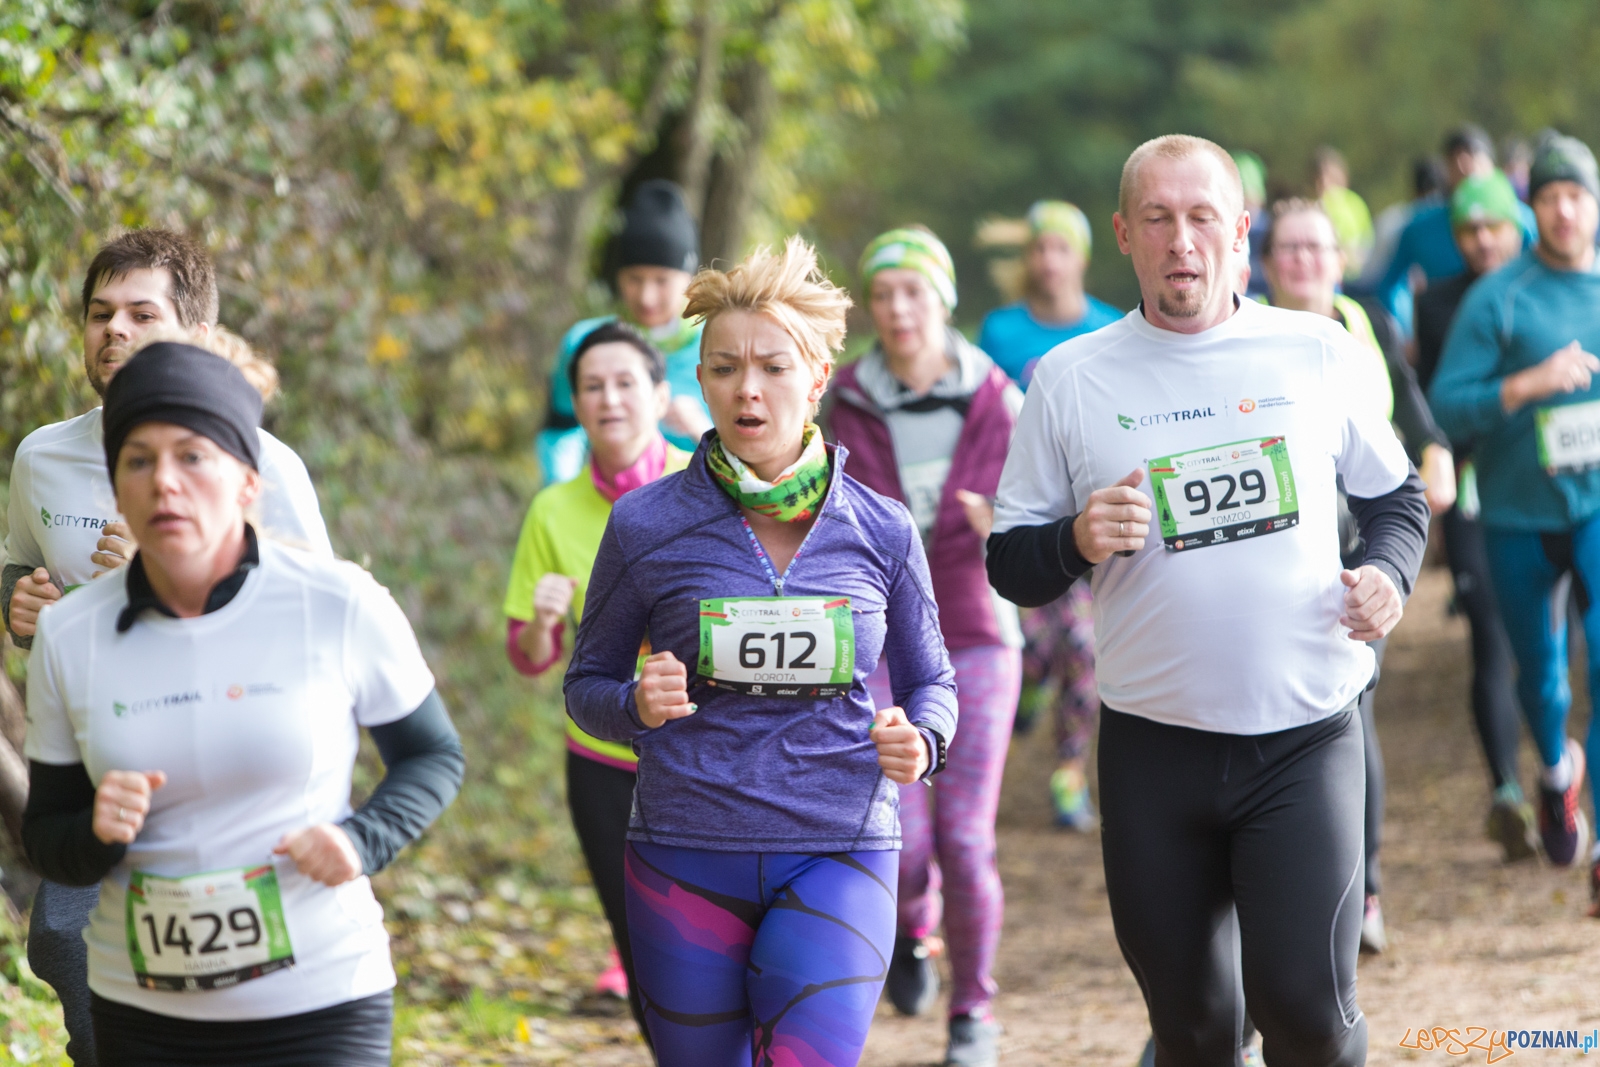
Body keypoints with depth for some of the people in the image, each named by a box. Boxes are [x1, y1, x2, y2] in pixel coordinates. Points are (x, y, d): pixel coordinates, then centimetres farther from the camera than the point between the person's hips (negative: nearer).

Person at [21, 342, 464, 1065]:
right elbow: (46, 841, 7)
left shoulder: (341, 606, -8)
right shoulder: (69, 638, -2)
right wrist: (98, 832, -16)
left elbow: (434, 757, 6)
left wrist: (362, 841, -13)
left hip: (318, 1006, -3)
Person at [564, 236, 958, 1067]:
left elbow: (930, 681, 14)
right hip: (685, 863, 0)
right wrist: (638, 706, -15)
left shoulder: (880, 533, 2)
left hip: (836, 853, 0)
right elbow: (588, 684, 7)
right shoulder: (647, 527, -1)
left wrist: (919, 740, -9)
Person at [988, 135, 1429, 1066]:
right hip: (1154, 745, 1)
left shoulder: (1319, 351, 4)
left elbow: (1395, 493, 17)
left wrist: (1388, 572, -3)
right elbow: (1011, 564, 6)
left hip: (1307, 735, -1)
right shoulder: (1071, 379, 3)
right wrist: (1078, 541, -15)